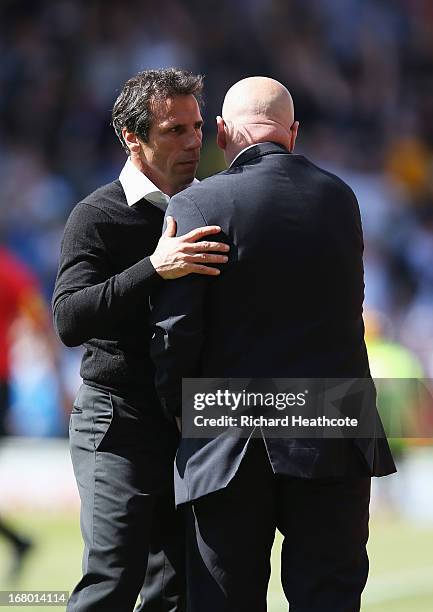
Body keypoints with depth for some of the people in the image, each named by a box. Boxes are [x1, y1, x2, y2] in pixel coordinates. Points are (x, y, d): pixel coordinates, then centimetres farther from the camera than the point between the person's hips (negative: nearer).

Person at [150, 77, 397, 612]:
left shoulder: (197, 207, -8)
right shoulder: (340, 199, 6)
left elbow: (173, 332, -12)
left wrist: (177, 410, 6)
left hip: (231, 448, -3)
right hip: (335, 446, 3)